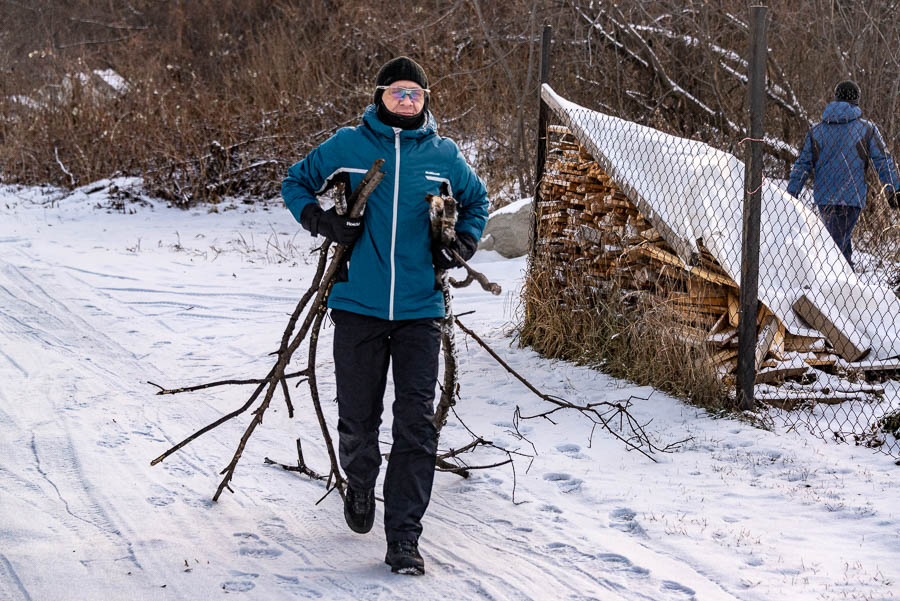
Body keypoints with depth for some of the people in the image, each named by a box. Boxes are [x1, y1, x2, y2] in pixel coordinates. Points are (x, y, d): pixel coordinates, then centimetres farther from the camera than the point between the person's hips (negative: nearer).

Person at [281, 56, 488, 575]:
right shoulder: (348, 146, 0)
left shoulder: (444, 156, 6)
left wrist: (461, 245, 6)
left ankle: (404, 538, -2)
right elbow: (296, 183, 12)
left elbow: (477, 200, 24)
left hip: (420, 310, 1)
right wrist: (321, 220, -6)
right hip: (358, 305, -1)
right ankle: (360, 487, 40)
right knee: (358, 420, 7)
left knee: (417, 425, -6)